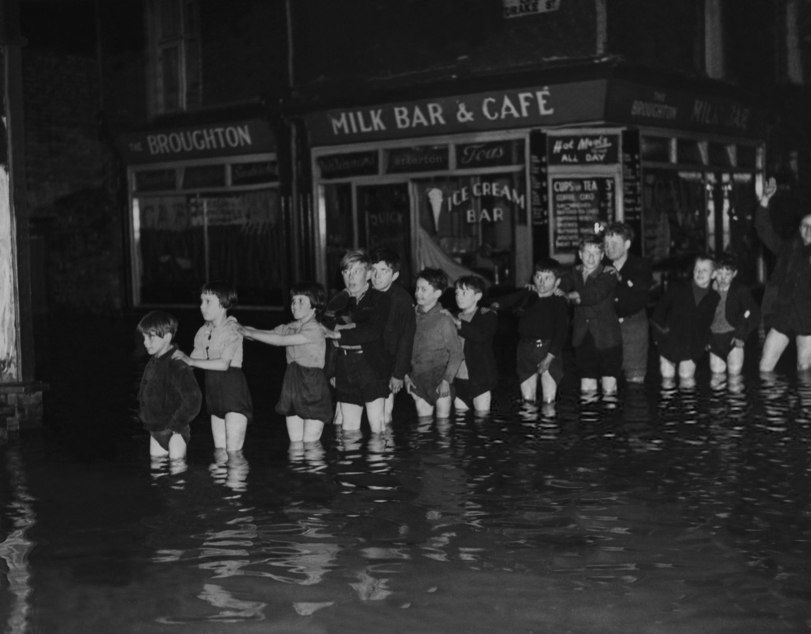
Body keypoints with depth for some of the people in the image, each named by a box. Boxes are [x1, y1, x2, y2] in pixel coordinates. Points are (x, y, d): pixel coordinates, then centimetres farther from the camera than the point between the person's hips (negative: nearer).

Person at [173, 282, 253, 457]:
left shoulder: (232, 329, -11)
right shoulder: (204, 331, 11)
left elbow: (223, 363, -22)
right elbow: (194, 359, 12)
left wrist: (190, 361, -21)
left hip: (233, 387, -7)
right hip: (213, 387, 7)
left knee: (233, 451, -9)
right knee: (219, 450, 11)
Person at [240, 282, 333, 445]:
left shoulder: (316, 330, -14)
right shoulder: (290, 328, 11)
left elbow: (280, 340, -19)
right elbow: (266, 334, 9)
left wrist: (248, 332, -15)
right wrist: (239, 328, -8)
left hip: (313, 389, -7)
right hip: (293, 385, 7)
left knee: (310, 443, -5)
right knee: (295, 443, 6)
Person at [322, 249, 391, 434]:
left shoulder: (379, 299, 3)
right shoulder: (338, 301, 15)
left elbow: (374, 332, -11)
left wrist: (341, 334, -12)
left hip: (372, 368, -3)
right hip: (344, 369, 3)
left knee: (378, 427, -7)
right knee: (349, 428, 2)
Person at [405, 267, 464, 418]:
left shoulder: (444, 319, -9)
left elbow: (456, 352, -7)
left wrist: (446, 380, -13)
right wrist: (406, 374, 6)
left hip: (440, 381, -4)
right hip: (418, 380, 4)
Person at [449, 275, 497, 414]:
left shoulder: (488, 316, 1)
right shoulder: (455, 317, 14)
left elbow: (481, 336, -21)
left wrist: (458, 323, -22)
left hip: (480, 378, -4)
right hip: (458, 379, 4)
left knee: (482, 415, -4)